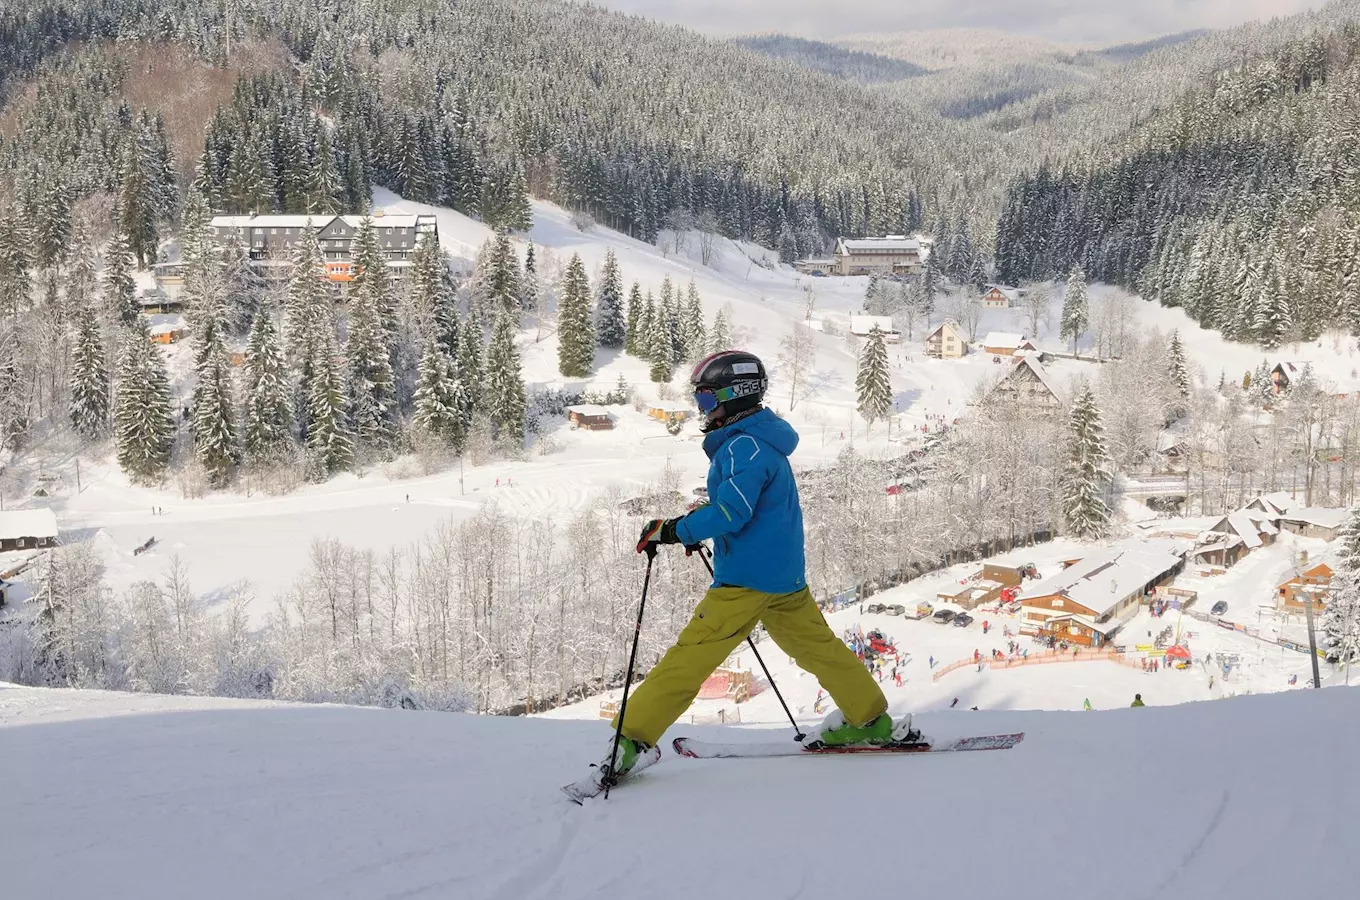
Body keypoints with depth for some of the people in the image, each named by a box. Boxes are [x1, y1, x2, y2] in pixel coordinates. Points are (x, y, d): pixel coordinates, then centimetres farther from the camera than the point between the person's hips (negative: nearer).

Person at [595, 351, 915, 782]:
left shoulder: (744, 446, -17)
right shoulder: (763, 442, 14)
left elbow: (731, 512, -26)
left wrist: (671, 531, -24)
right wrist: (697, 526, 16)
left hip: (747, 577, -10)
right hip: (785, 576, 10)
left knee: (689, 656, -9)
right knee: (817, 646, 21)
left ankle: (631, 737, -8)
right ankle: (871, 719, 28)